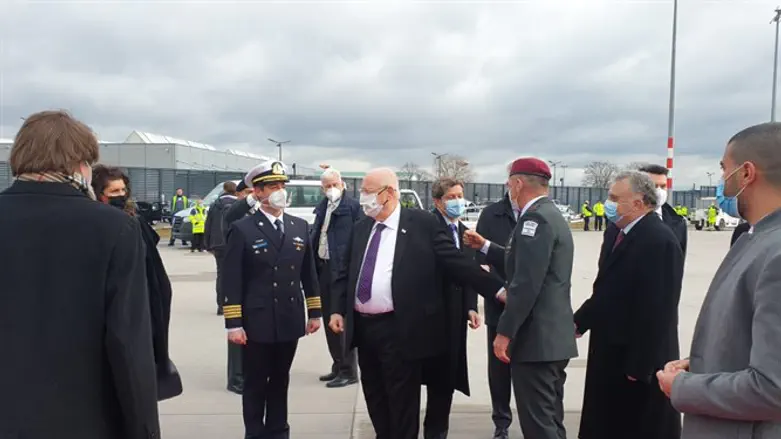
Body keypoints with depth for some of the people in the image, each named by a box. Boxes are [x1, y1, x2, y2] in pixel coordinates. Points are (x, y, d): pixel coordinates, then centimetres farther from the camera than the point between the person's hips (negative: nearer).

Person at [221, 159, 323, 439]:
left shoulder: (300, 227, 7)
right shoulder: (242, 230, -7)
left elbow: (309, 274, 10)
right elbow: (232, 282, -10)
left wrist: (314, 312, 8)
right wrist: (233, 323, -13)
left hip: (290, 321, 4)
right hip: (257, 323, -4)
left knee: (280, 381, 17)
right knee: (255, 384, 11)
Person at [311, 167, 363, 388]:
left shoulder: (353, 206, -8)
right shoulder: (322, 208, 14)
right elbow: (315, 236, 15)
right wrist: (314, 266, 7)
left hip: (343, 270, -8)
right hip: (323, 268, 8)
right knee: (329, 320, 15)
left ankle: (348, 371, 8)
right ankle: (338, 366, 28)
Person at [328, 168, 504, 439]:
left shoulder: (422, 223, -7)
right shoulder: (360, 229, 11)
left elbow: (456, 262, -7)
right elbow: (346, 273, 15)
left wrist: (497, 290, -10)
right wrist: (338, 309, 3)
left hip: (400, 329, -6)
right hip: (363, 327, 6)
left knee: (403, 400, 5)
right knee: (374, 397, 18)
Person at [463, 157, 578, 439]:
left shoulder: (535, 218, -17)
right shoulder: (551, 215, 16)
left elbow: (526, 283, -24)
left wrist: (505, 332, -20)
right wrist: (485, 246, 26)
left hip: (536, 337, -11)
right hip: (554, 335, 11)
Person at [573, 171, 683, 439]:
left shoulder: (659, 241, -21)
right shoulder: (615, 233, 8)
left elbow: (657, 310, -23)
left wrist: (639, 366, -21)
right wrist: (580, 321, 13)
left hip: (639, 358, -9)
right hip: (610, 351, 9)